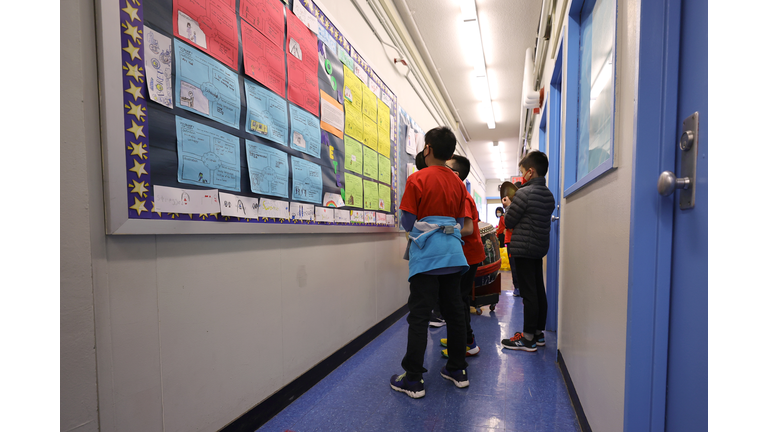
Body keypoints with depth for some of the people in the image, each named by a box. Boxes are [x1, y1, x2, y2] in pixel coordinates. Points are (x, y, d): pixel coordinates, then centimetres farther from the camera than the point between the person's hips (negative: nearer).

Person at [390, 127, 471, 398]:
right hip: (453, 253, 6)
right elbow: (461, 223, 13)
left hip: (426, 254, -6)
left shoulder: (417, 179, -7)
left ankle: (413, 380, 5)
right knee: (454, 312, 14)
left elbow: (408, 221, -8)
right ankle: (458, 370, 26)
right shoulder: (458, 183, 10)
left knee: (419, 315, -1)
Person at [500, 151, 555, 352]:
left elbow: (509, 222, -10)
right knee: (539, 291, 13)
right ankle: (538, 332, 24)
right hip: (540, 247, 9)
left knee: (528, 293, -4)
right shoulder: (549, 195, 11)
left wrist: (508, 205, 7)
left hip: (523, 249, -9)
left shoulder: (524, 193, -15)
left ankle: (528, 338, 4)